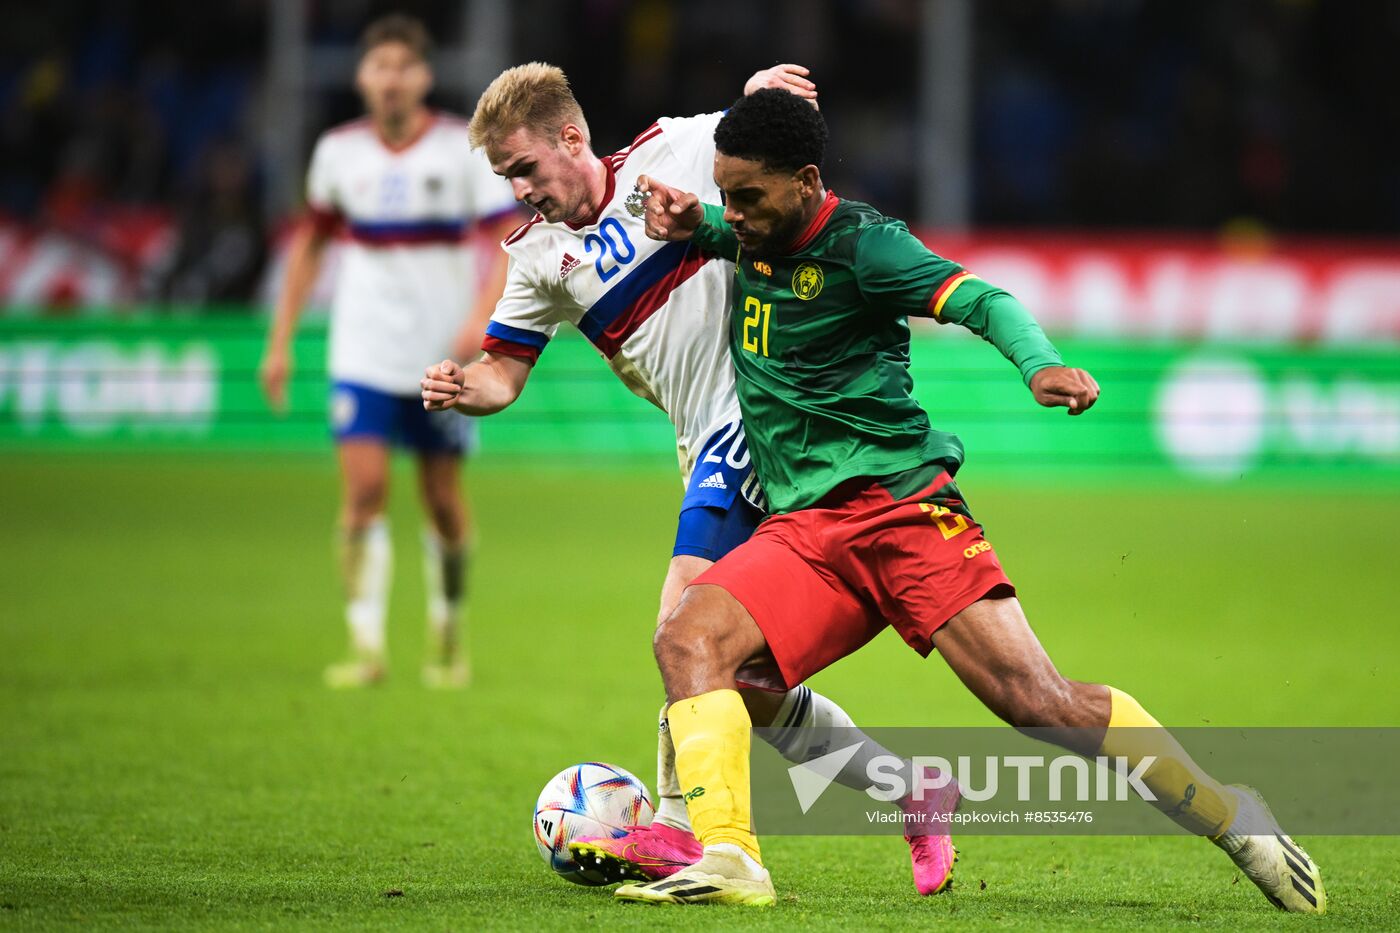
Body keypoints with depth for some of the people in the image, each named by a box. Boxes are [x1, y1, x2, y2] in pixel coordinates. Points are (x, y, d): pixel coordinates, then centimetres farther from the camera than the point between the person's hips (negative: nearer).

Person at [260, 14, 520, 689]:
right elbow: (311, 240, 15)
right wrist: (281, 340, 11)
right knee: (364, 489, -12)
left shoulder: (464, 148, -5)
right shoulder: (338, 151, 3)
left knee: (443, 501, 5)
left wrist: (482, 317, -23)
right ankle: (366, 647, -10)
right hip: (363, 353, 1)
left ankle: (448, 642, 24)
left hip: (443, 356, -1)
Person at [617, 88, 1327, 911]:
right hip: (800, 532, 6)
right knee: (689, 641, -21)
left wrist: (1038, 364, -39)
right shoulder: (753, 235, 12)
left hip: (900, 504, -6)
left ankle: (1231, 818, 1)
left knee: (1037, 700, -13)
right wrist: (688, 222, 14)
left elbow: (982, 301, -18)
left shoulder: (861, 243, -8)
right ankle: (726, 860, -29)